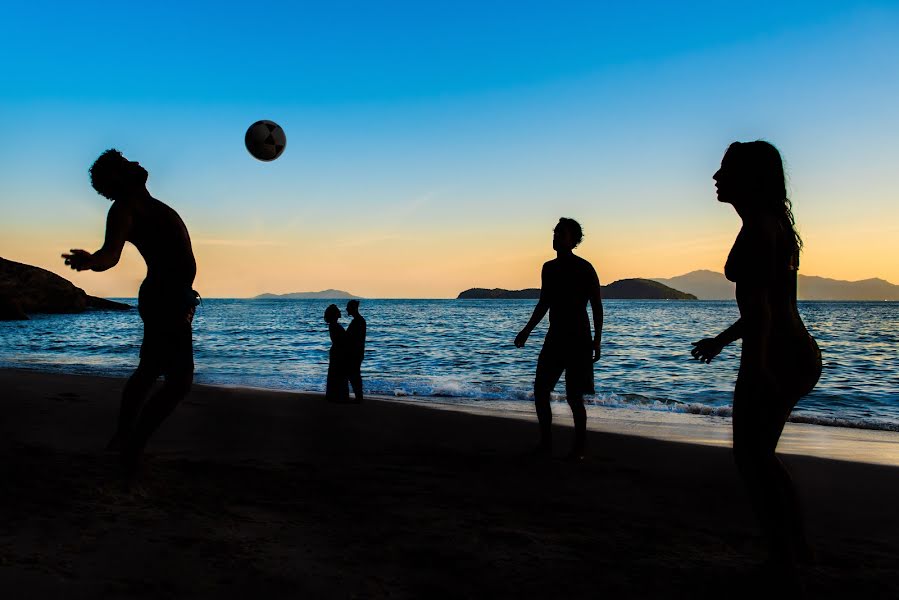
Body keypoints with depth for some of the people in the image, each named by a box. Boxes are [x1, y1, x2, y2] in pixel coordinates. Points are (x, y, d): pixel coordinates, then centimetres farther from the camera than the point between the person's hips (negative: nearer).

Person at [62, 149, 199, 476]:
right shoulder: (124, 208, -11)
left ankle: (123, 437, 36)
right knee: (179, 381, -12)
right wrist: (90, 261, -45)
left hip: (173, 298, 10)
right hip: (166, 298, -10)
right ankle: (132, 449, -1)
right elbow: (111, 254, -26)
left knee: (149, 370, 21)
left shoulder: (149, 205, 15)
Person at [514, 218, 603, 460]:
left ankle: (579, 448, 10)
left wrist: (596, 341, -12)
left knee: (574, 396, -4)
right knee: (540, 391, 3)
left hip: (578, 341, -6)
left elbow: (597, 307, -6)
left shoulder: (584, 269, -7)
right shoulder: (548, 268, 11)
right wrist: (526, 331, 18)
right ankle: (546, 443, 16)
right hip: (554, 339, 6)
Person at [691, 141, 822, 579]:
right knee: (758, 455, 19)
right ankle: (796, 547, 29)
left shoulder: (758, 226, -13)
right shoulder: (774, 223, 17)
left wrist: (756, 363, -29)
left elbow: (759, 303, -24)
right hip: (798, 354, 10)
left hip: (775, 357, -10)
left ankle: (784, 559, 10)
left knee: (751, 457, 1)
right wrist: (723, 339, 32)